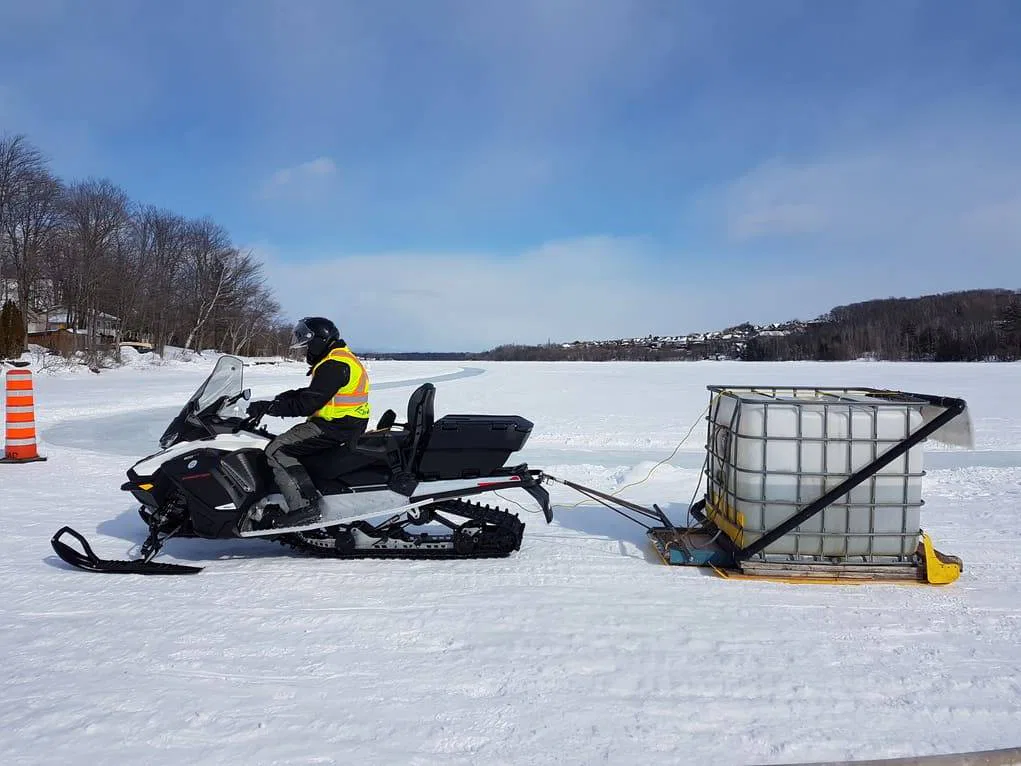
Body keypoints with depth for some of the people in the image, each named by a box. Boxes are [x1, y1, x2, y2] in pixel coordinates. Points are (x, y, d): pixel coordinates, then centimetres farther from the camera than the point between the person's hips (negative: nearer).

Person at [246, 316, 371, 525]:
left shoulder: (333, 366, -15)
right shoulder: (344, 359, 19)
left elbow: (307, 404, -20)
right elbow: (314, 393, 23)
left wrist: (268, 407, -13)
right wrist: (286, 396, 10)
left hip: (335, 427, -11)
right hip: (346, 424, 11)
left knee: (276, 450, -13)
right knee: (286, 440, 20)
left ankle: (305, 506, -23)